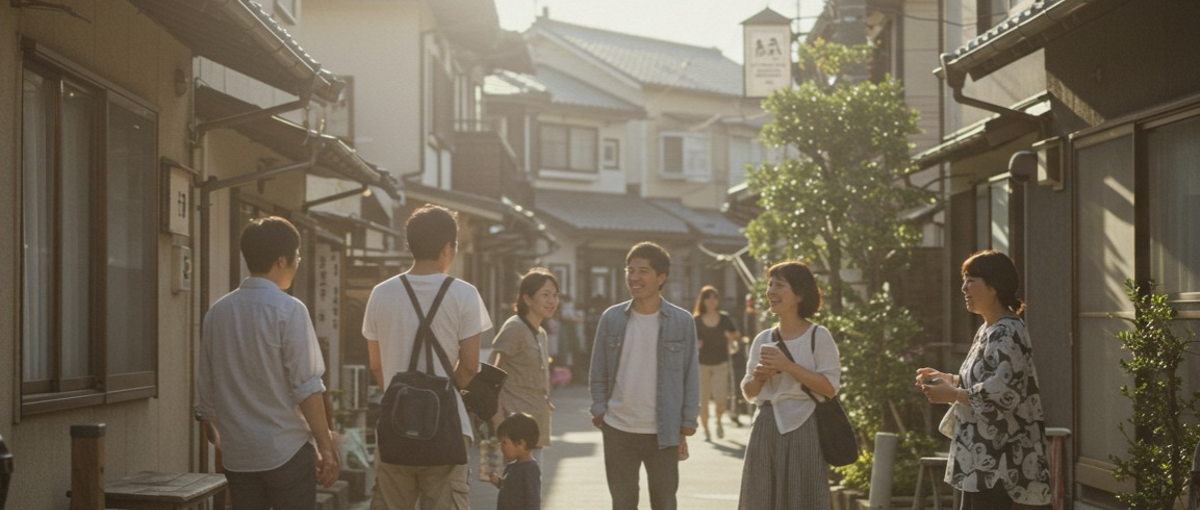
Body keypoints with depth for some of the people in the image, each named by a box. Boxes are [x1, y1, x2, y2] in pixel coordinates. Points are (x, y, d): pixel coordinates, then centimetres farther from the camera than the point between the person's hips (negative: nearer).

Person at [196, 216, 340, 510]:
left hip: (237, 453, 5)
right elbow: (307, 387, -13)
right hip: (286, 451, -5)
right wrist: (325, 446, -8)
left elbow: (205, 389, 13)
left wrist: (217, 438, 25)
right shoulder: (288, 310, -10)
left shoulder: (217, 312, 7)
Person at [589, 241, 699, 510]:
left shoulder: (682, 322, -3)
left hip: (664, 433, -1)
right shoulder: (611, 318, 1)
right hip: (618, 431, 1)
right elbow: (599, 373, 6)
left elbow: (690, 377, -1)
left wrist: (686, 428, -2)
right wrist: (598, 412, 0)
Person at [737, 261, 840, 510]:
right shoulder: (763, 339, 11)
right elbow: (749, 392, 16)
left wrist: (787, 365, -16)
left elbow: (830, 387, -12)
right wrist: (758, 377, -6)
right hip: (766, 429, 5)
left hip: (802, 429, -5)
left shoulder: (818, 336, -4)